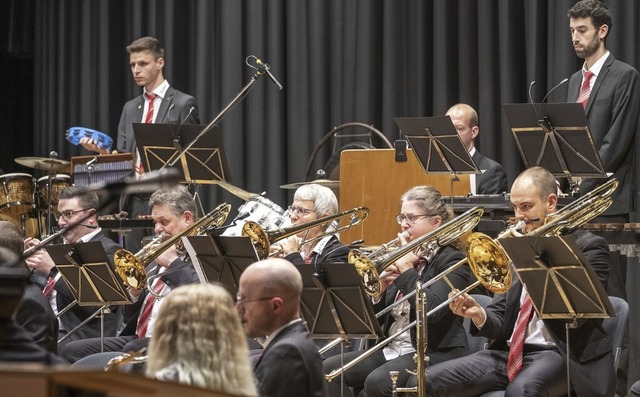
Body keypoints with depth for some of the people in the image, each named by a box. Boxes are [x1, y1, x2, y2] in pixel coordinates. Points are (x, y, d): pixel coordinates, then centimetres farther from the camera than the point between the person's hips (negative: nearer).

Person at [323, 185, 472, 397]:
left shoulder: (452, 261, -5)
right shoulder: (402, 257, 14)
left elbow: (432, 308, -23)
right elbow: (377, 317, 15)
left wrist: (407, 270, -15)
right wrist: (380, 290, -6)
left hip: (434, 353, -8)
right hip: (391, 348, 8)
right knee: (329, 369, -9)